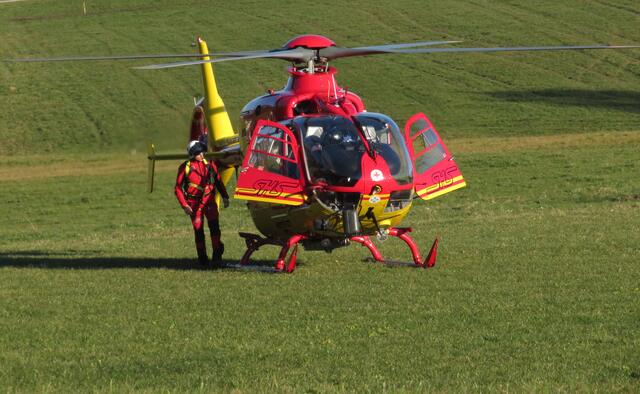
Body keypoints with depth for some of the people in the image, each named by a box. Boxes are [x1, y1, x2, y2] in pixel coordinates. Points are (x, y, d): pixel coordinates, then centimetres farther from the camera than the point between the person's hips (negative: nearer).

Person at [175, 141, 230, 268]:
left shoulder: (209, 165, 6)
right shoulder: (185, 168, -3)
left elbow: (218, 181, 18)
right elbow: (178, 188, 0)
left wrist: (225, 196, 11)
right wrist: (184, 205, -9)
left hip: (209, 201, 1)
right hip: (194, 204, -1)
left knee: (214, 226, -15)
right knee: (198, 231, 2)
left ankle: (217, 256, -13)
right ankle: (203, 259, 13)